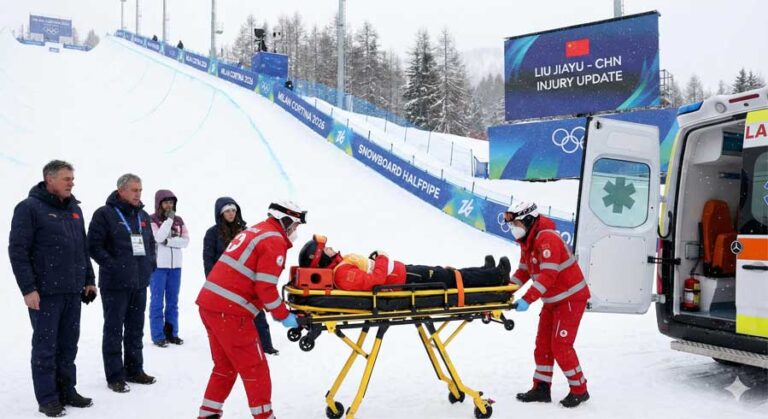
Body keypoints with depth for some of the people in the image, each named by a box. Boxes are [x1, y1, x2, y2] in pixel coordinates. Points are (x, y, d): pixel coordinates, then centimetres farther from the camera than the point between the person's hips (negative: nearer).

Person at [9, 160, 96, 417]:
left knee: (68, 345, 11)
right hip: (45, 292, -6)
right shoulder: (29, 208, -7)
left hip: (73, 291, 6)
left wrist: (89, 280, 15)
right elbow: (17, 251, -11)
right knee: (46, 346, 1)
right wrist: (28, 288, -15)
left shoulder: (75, 209, 14)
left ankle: (66, 391, 22)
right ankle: (47, 398, 10)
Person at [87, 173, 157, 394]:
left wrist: (150, 263, 7)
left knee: (136, 328, 14)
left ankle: (134, 370, 26)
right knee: (114, 330, 1)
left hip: (140, 282, 7)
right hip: (115, 283, -6)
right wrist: (113, 266, -18)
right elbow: (94, 245, -12)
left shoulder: (143, 216, 12)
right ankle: (115, 376, 8)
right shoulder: (105, 214, -8)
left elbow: (151, 242, 22)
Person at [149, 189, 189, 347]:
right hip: (158, 266, -5)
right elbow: (158, 237, -18)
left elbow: (186, 240, 1)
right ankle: (158, 336, 3)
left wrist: (168, 241, -12)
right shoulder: (152, 220, -4)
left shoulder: (178, 220, 10)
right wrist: (169, 219, -14)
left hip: (175, 266, 5)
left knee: (173, 301, 9)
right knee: (157, 301, -1)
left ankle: (172, 333, 16)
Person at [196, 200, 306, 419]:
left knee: (225, 366, 20)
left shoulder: (253, 231, 19)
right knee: (255, 369, 3)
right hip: (230, 312, -9)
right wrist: (283, 316, -2)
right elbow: (266, 287, -15)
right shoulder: (274, 241, -8)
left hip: (208, 303, 9)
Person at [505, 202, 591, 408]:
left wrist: (527, 300, -36)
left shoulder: (547, 239, -25)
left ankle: (579, 390, 6)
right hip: (552, 301, 10)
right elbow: (523, 272, 9)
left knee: (561, 346, -8)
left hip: (571, 298, -10)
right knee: (543, 344, 9)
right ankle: (541, 388, 17)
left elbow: (548, 275, -32)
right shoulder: (527, 242, 6)